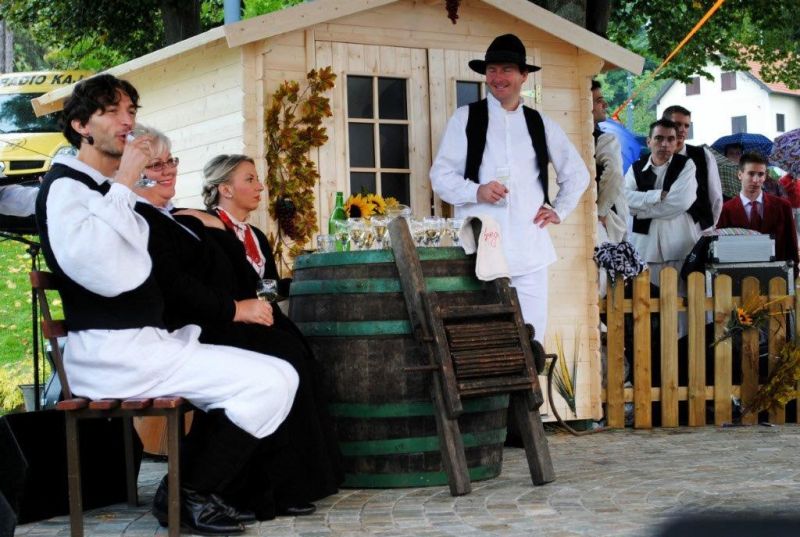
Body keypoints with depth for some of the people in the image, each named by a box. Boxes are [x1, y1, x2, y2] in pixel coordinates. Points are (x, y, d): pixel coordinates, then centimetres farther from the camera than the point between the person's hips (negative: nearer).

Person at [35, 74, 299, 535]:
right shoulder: (66, 186, -10)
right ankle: (184, 496, -4)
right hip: (112, 353, -10)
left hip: (144, 343, 10)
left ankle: (194, 484, 11)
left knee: (276, 374, 16)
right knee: (273, 381, -16)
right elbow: (107, 275, -27)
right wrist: (124, 185, -22)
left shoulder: (111, 191, 20)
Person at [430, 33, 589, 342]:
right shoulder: (465, 119, 6)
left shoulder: (540, 125, 16)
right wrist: (476, 191, -14)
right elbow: (440, 176, 2)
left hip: (530, 253, 3)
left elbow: (577, 173, 28)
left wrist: (559, 210, 16)